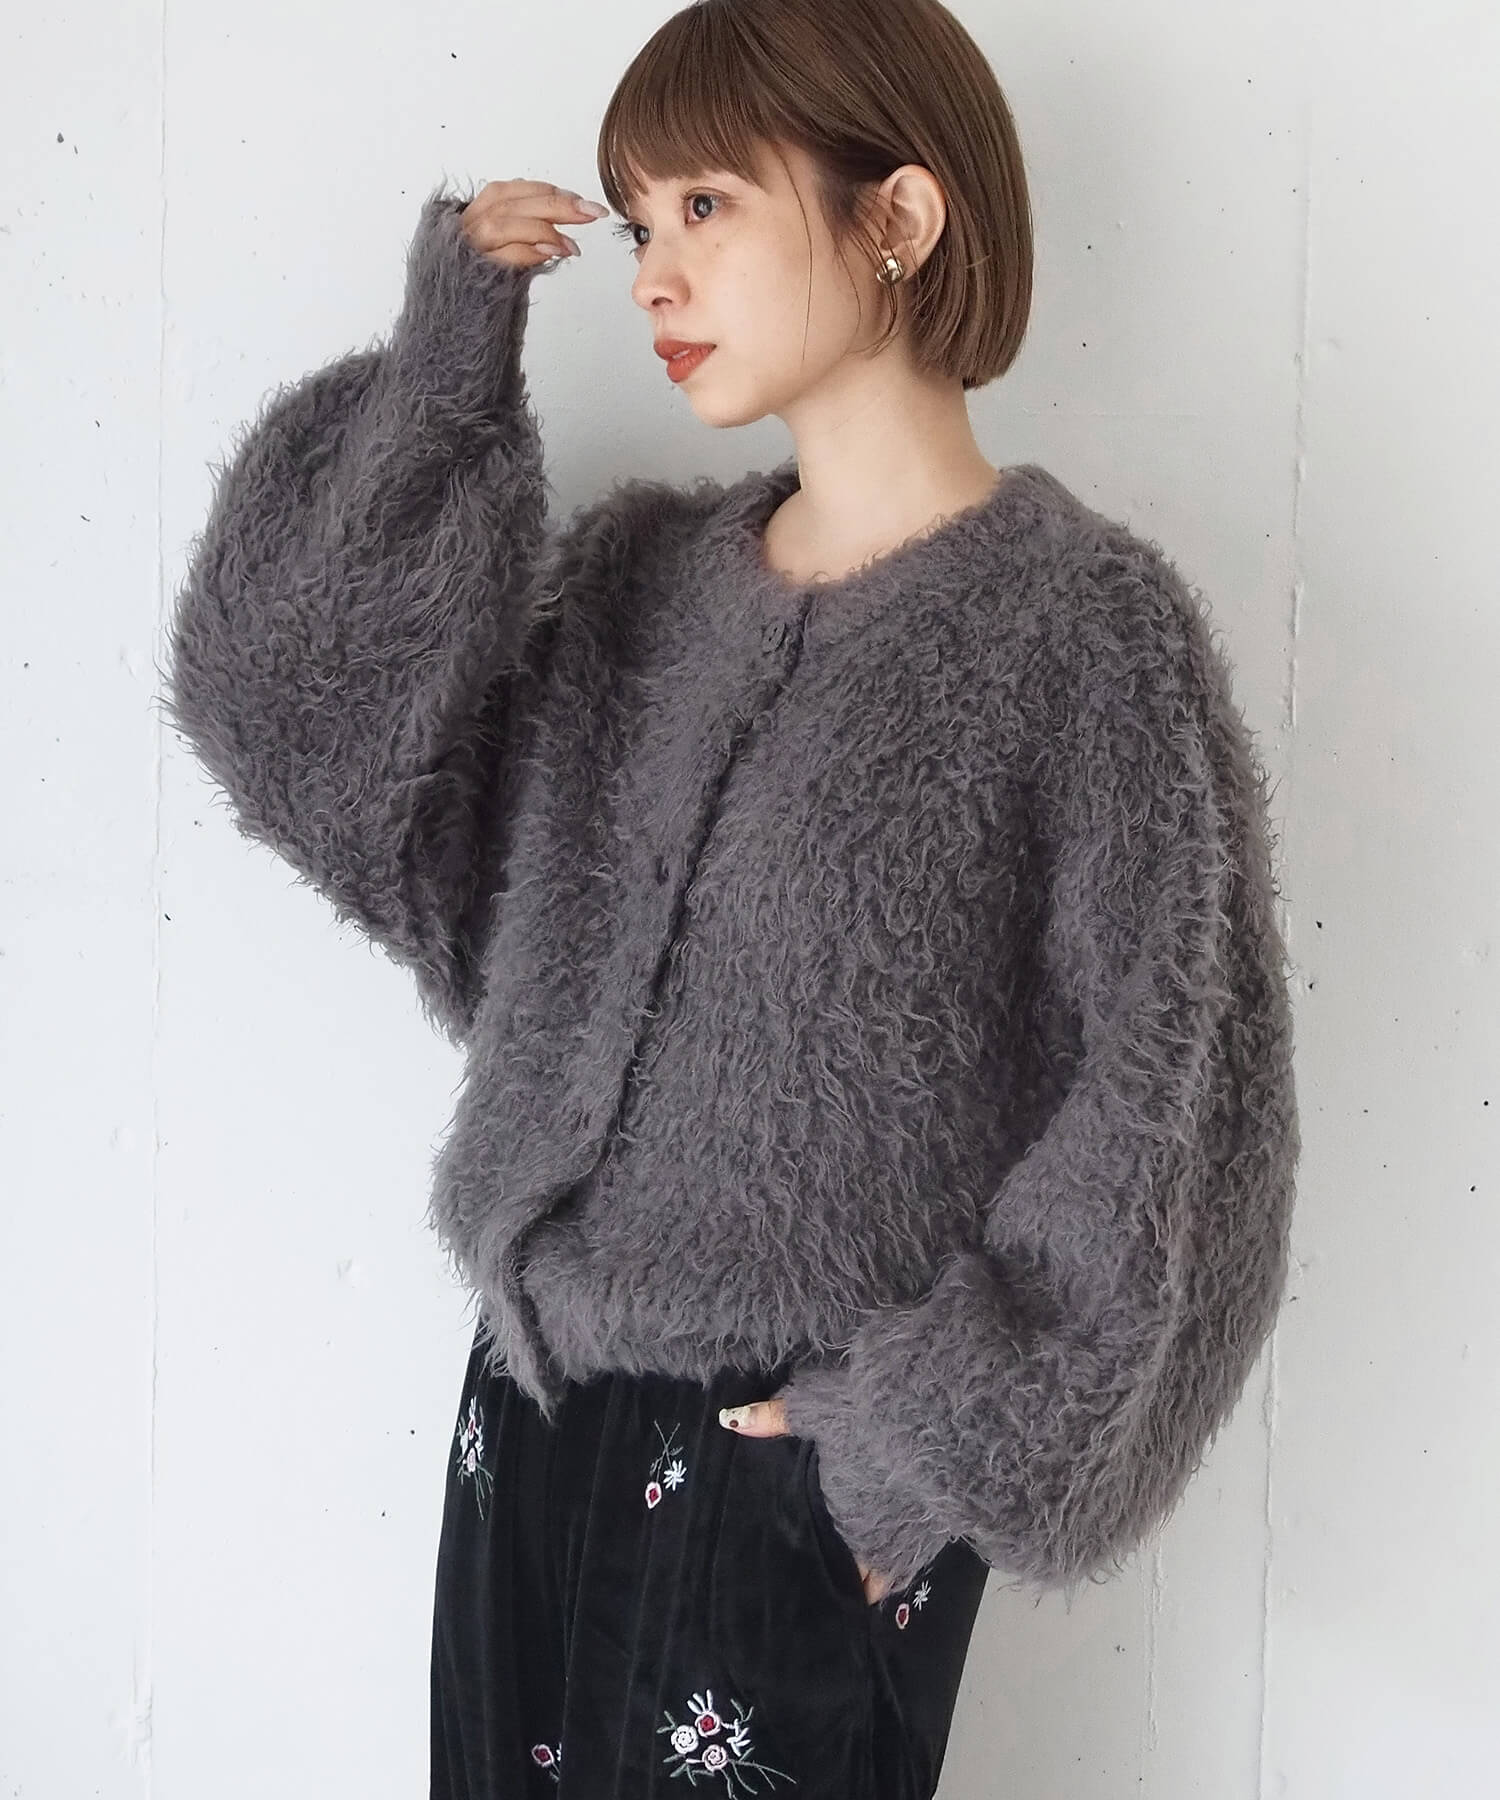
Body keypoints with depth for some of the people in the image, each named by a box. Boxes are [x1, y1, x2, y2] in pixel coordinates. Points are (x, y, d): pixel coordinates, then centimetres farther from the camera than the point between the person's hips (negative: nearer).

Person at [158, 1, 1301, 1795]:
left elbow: (1167, 1128, -12)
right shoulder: (641, 574, 6)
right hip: (537, 1412, 5)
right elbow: (317, 731, -2)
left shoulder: (1085, 629, -11)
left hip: (806, 1486, -5)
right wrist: (444, 369, -6)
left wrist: (936, 1438, -13)